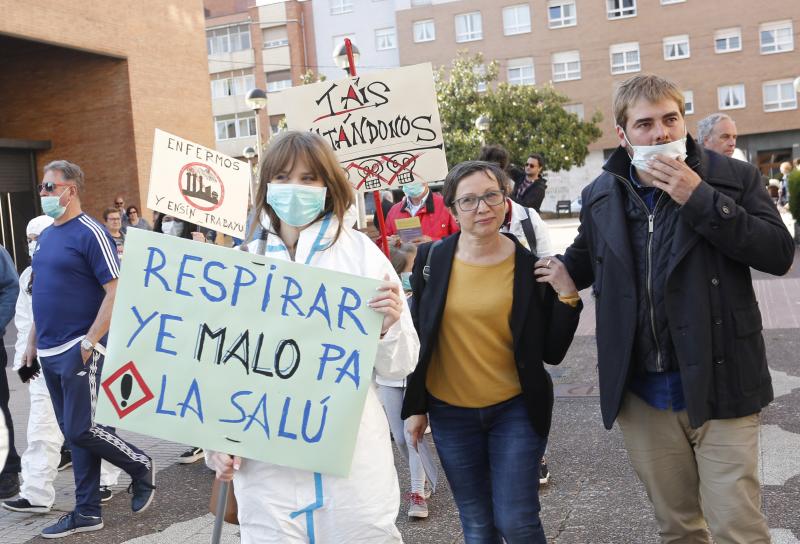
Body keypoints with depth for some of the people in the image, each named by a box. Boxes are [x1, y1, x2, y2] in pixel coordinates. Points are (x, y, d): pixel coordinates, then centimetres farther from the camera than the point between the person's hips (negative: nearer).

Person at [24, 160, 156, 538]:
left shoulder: (90, 233, -11)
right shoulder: (46, 235, 13)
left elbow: (116, 292, -17)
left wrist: (89, 342, -20)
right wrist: (32, 341, 17)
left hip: (78, 351, -8)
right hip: (50, 352, 8)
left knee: (81, 430, -7)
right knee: (72, 433, 11)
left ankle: (141, 466, 17)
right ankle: (87, 512, 20)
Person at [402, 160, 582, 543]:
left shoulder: (530, 265, -7)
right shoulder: (432, 259, -4)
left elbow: (552, 352, -3)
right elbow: (417, 337, 5)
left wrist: (566, 295, -16)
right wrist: (415, 407, 6)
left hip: (516, 410, -1)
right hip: (451, 414, 2)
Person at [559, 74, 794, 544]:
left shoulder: (732, 177, -4)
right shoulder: (601, 194, 6)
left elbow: (780, 254, -15)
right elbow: (584, 262, 22)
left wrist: (700, 199, -20)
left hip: (716, 384, -3)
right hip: (641, 391, 3)